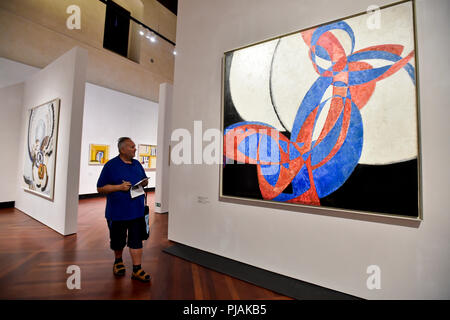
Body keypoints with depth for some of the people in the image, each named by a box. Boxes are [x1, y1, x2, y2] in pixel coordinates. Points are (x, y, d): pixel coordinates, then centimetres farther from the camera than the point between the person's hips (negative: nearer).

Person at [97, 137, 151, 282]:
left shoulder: (137, 164, 9)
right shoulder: (110, 165, -7)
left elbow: (145, 180, 18)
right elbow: (100, 188, -7)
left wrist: (144, 182, -5)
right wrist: (120, 187, -20)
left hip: (137, 211, 4)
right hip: (117, 212, -3)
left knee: (136, 240, 6)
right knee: (118, 240, 16)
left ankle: (137, 269, 16)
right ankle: (118, 261, 43)